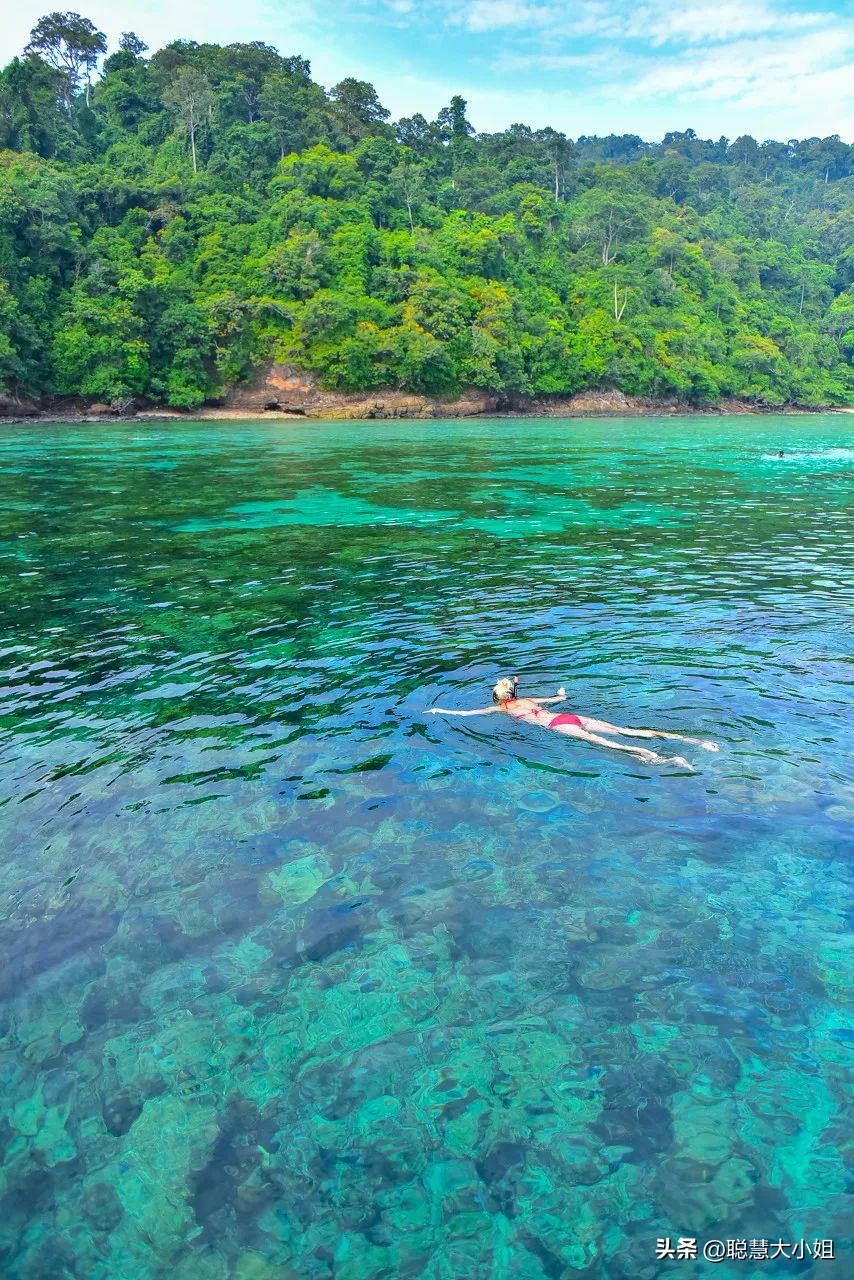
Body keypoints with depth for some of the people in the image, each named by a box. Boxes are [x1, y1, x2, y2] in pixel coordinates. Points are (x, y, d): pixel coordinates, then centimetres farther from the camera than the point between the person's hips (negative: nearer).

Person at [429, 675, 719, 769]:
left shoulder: (502, 708, 14)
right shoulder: (527, 700, 30)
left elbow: (467, 713, 19)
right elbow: (558, 698, 42)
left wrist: (440, 711, 31)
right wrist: (561, 694, 66)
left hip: (559, 725, -6)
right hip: (572, 716, 6)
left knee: (607, 743, -22)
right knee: (623, 730, -5)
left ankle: (662, 758, -41)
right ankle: (689, 739, -16)